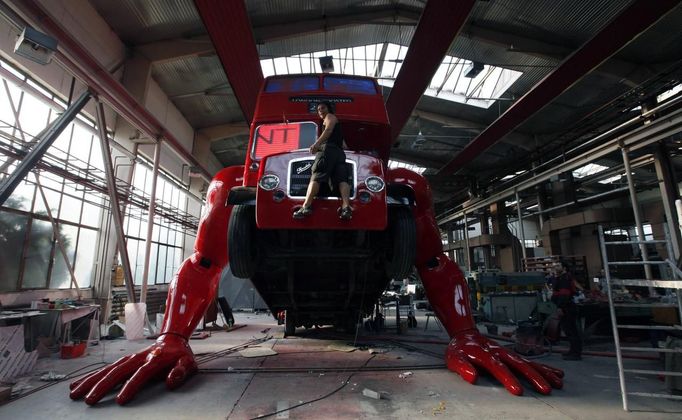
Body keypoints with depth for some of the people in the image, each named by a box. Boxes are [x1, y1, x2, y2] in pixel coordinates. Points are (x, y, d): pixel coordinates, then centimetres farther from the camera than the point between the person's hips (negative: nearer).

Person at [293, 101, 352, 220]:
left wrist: (317, 143, -19)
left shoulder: (330, 116, 16)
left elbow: (329, 130, -7)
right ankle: (346, 207, -35)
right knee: (342, 179, -14)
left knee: (316, 177, -18)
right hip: (339, 152, 8)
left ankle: (306, 206, -33)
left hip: (328, 149, -8)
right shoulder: (333, 121, 41)